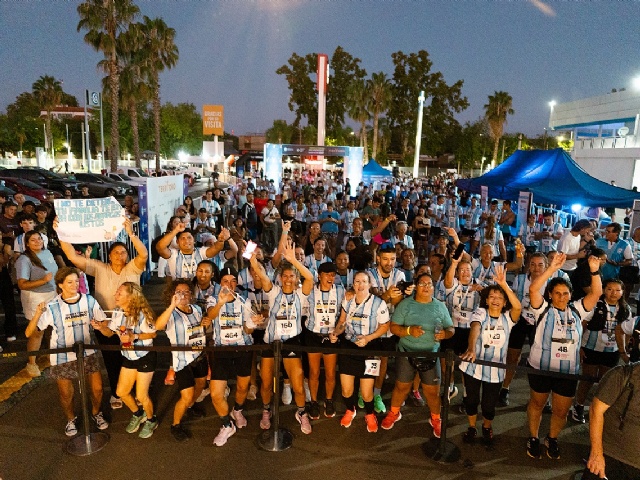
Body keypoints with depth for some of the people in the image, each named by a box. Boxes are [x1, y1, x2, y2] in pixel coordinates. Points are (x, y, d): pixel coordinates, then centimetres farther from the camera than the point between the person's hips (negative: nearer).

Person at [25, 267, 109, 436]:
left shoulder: (89, 301, -9)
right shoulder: (52, 307, -15)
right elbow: (28, 333, -15)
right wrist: (37, 314, -30)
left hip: (87, 354, 2)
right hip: (62, 358, -1)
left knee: (97, 389, 3)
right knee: (66, 394, 12)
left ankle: (96, 413, 35)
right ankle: (71, 419, 42)